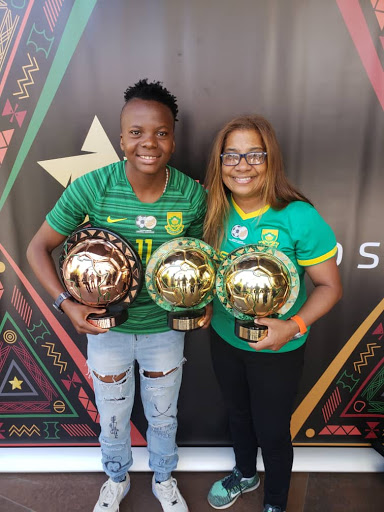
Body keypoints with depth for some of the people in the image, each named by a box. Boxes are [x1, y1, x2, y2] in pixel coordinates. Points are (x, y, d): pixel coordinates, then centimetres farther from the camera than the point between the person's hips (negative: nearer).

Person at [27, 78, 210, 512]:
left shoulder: (192, 195, -16)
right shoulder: (91, 188, -21)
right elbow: (38, 249, -10)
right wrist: (68, 303, -21)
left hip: (165, 328, 1)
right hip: (107, 327, 0)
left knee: (163, 416, 25)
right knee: (112, 418, 24)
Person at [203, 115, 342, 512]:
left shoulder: (298, 217, -23)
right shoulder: (216, 211, -10)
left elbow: (329, 286, -16)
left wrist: (294, 326, -30)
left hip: (277, 349, -4)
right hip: (224, 337, 5)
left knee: (272, 430, 16)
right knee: (238, 413, 27)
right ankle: (244, 474, 60)